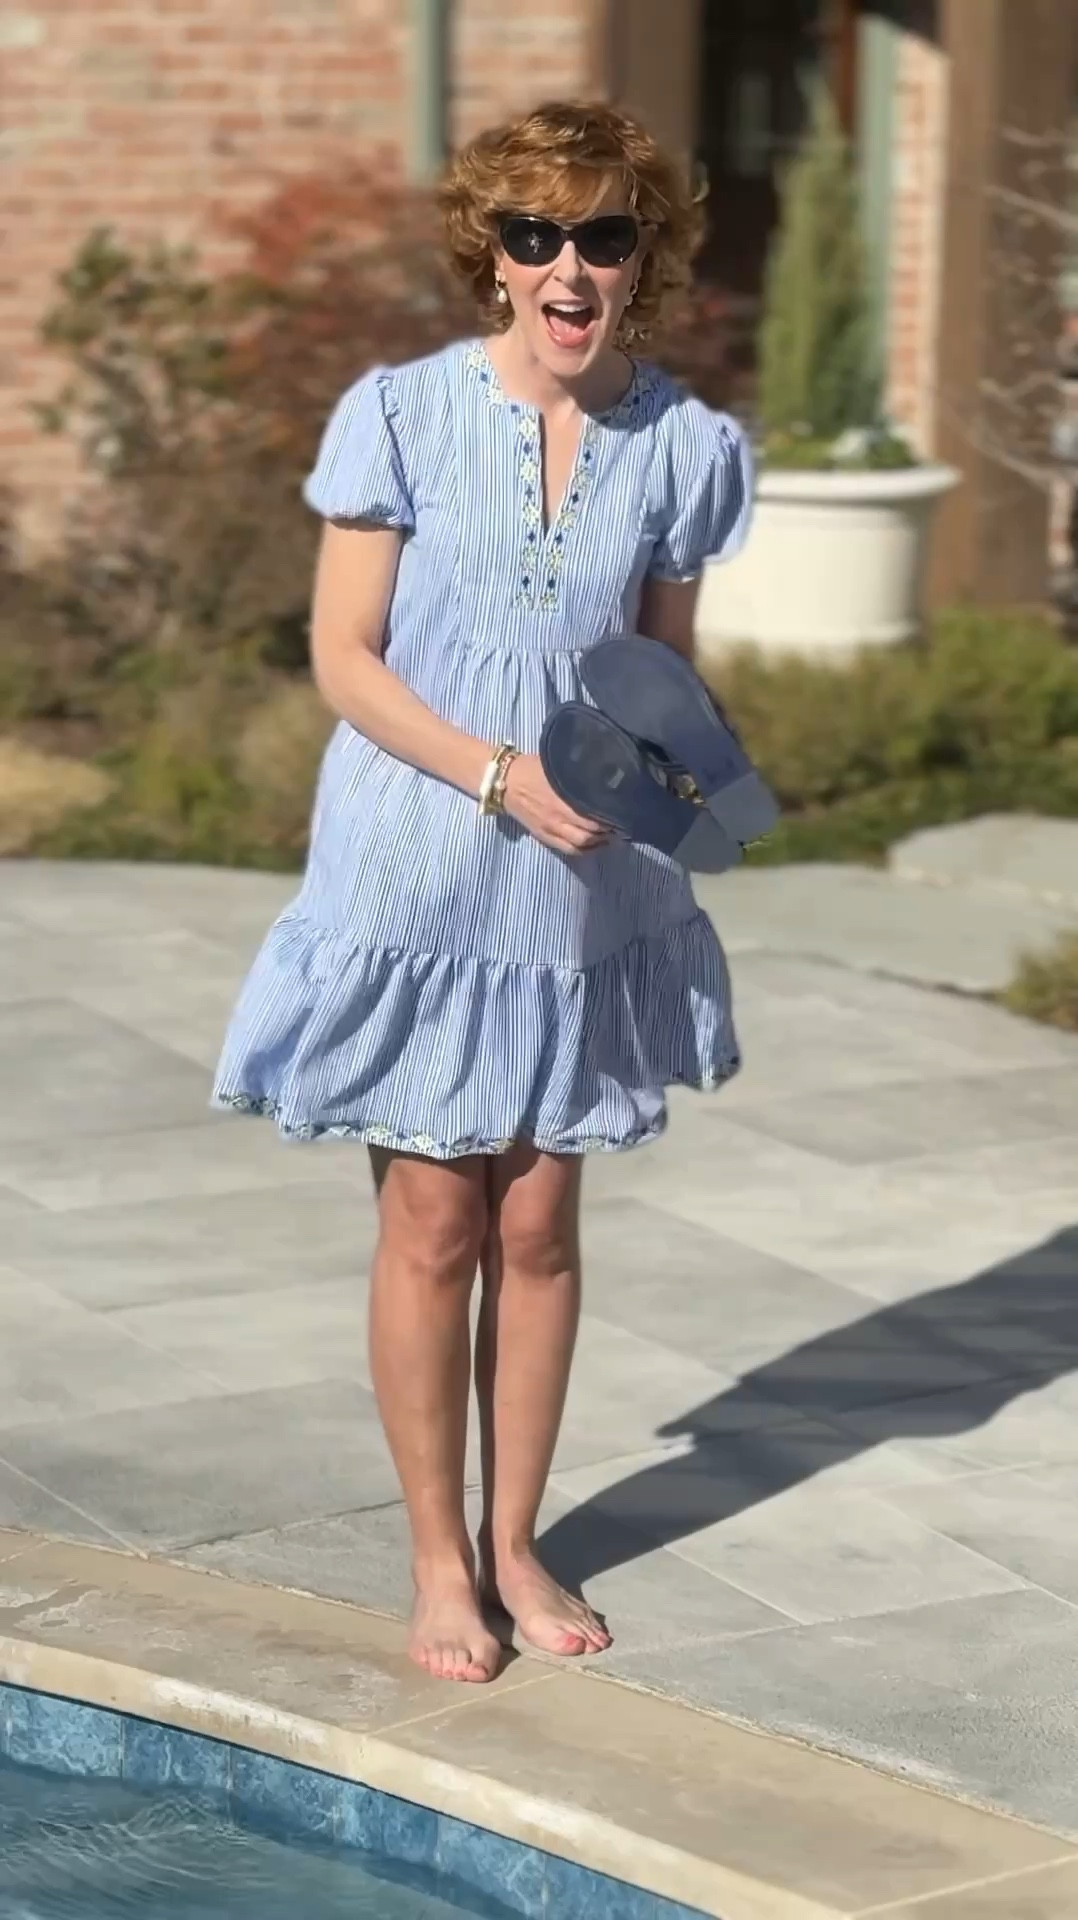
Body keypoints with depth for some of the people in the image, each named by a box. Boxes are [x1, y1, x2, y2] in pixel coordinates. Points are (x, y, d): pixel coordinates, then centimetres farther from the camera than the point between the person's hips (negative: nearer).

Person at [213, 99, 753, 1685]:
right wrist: (498, 773, -20)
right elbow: (343, 656, -9)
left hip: (583, 886, 3)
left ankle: (516, 1542, 27)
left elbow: (667, 659, 10)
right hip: (419, 878, -3)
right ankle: (440, 1560, 19)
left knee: (540, 1222, 11)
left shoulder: (680, 445, -1)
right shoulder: (406, 415, -9)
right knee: (435, 1225, 3)